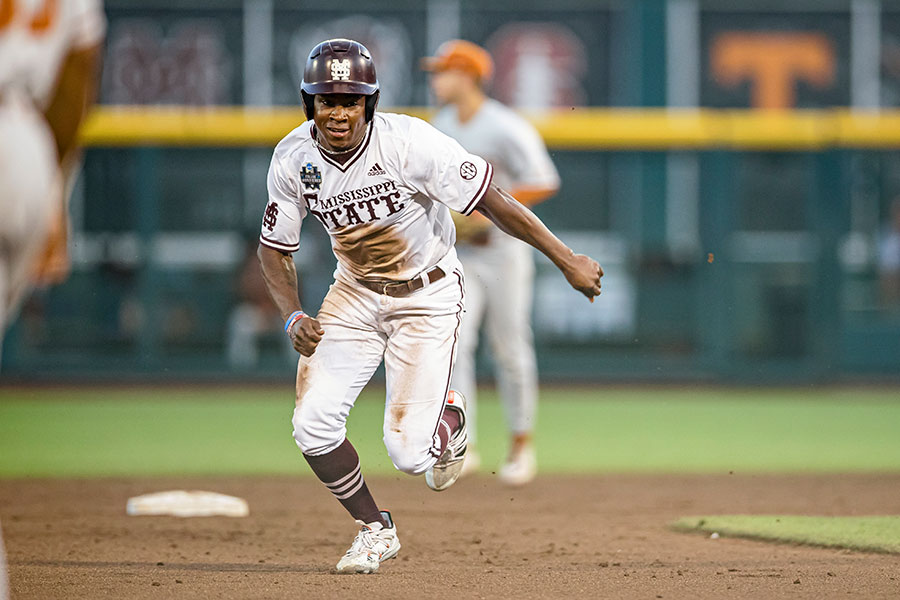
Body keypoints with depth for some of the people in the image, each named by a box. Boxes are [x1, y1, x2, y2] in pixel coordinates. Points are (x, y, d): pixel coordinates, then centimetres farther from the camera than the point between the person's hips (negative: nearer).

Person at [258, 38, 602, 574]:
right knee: (313, 425, -12)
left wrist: (569, 262, -21)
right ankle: (376, 530, 14)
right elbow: (275, 249, 0)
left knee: (408, 453, -12)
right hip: (355, 292, 4)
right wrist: (294, 317, -17)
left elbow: (494, 202, -23)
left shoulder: (409, 143, -27)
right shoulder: (293, 159, -14)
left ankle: (448, 418, 27)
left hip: (428, 295, -4)